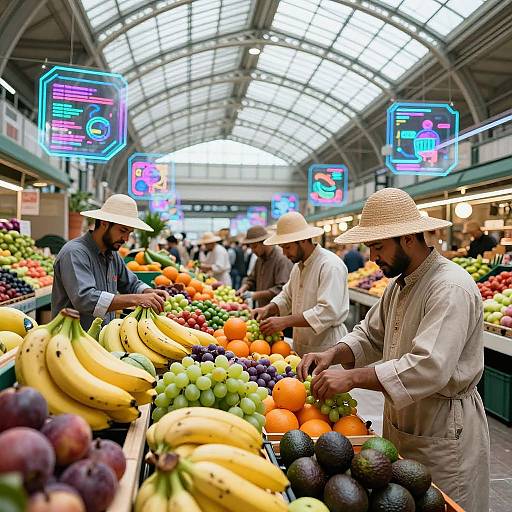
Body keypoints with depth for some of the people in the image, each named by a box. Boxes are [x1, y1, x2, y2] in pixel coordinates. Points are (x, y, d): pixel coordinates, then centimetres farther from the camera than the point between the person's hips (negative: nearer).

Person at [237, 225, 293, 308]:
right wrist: (243, 289, 3)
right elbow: (251, 279, 24)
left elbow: (281, 289, -22)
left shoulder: (282, 259, -16)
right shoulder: (260, 259, 14)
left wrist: (256, 295, -21)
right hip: (262, 310, 8)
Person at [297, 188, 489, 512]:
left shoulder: (451, 288, -25)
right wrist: (333, 355, -7)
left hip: (443, 433, -9)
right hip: (401, 422, 9)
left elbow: (430, 367, -34)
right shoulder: (399, 283, 7)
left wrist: (353, 377, -32)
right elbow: (371, 335, 12)